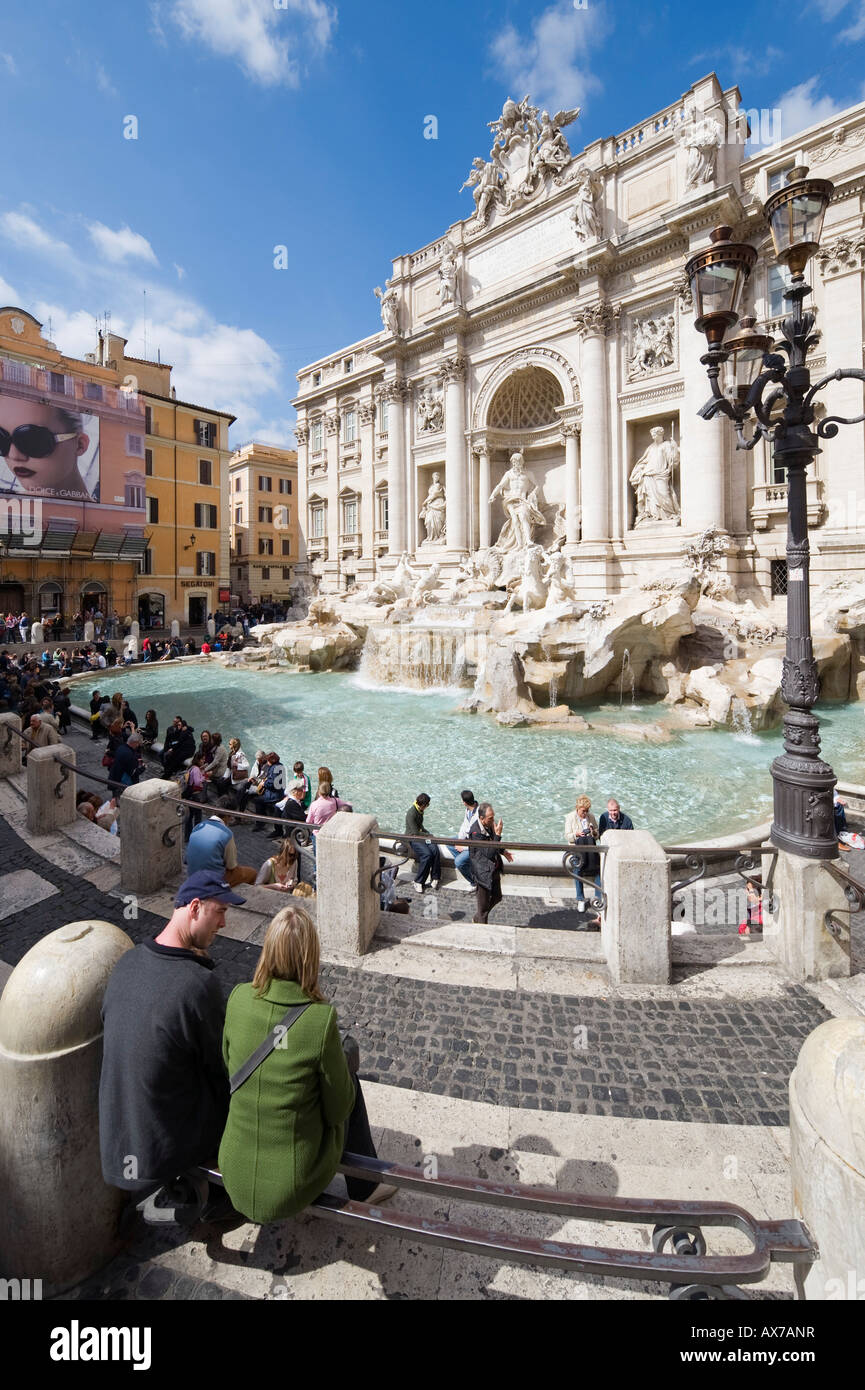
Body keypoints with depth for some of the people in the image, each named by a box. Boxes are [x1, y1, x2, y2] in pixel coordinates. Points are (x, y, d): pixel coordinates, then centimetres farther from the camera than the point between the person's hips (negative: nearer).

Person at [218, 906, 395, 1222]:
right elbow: (338, 1110, -11)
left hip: (235, 1181, 4)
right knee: (350, 1084, 17)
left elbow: (228, 1066, 4)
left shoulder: (238, 998, -15)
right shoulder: (320, 1018, -26)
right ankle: (365, 1187, 35)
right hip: (292, 1192, -4)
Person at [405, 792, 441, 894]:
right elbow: (415, 832, -20)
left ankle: (435, 879, -11)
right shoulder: (411, 813, -21)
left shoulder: (420, 810, 6)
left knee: (435, 850, -20)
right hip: (413, 838, -7)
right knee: (427, 854, -30)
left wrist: (426, 833, 9)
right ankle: (418, 882, -15)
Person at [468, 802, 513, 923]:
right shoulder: (476, 832, -28)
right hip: (484, 873, -9)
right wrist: (498, 834, -32)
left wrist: (503, 851, 4)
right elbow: (489, 853, -30)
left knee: (497, 897, 23)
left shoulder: (490, 825, -2)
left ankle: (477, 919, 43)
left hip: (494, 869, 9)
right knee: (484, 904, 8)